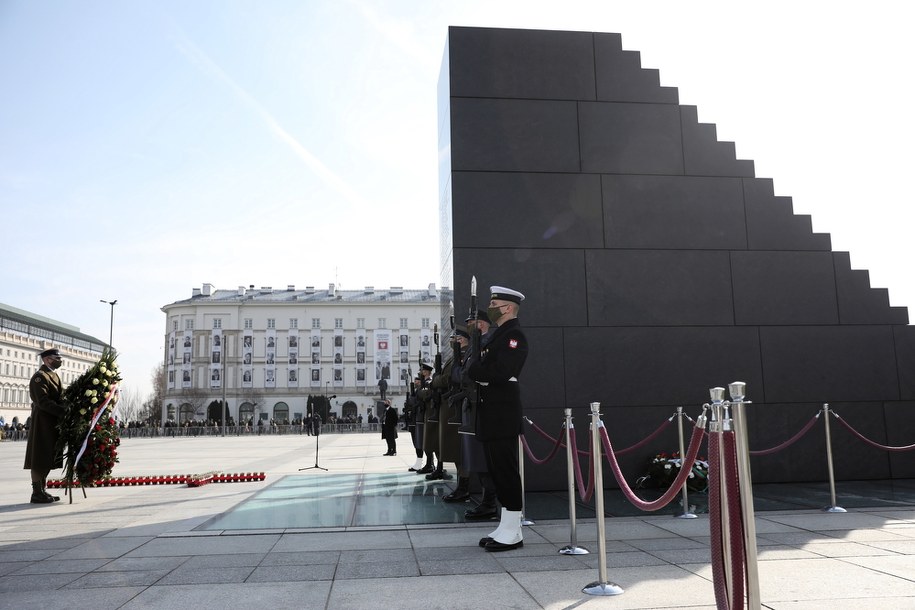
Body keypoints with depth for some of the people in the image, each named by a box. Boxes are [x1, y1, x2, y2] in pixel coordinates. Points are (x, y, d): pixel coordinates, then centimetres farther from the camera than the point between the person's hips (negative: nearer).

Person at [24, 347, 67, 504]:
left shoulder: (53, 375, 18)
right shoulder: (39, 376, -13)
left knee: (48, 459, 13)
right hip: (43, 422, -9)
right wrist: (63, 412, -27)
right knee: (40, 459, -4)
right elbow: (43, 402, -22)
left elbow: (60, 397, 17)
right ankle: (37, 494, 2)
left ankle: (42, 491, 20)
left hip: (53, 423, 9)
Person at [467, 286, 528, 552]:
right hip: (491, 413, 10)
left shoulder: (514, 335, -11)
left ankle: (512, 533, 3)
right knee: (497, 470, 13)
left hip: (502, 413, -10)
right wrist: (475, 365, -1)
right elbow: (485, 367, 19)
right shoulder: (497, 334, 20)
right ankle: (506, 528, 22)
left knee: (506, 470, -5)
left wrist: (474, 367, -8)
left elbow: (499, 372, -22)